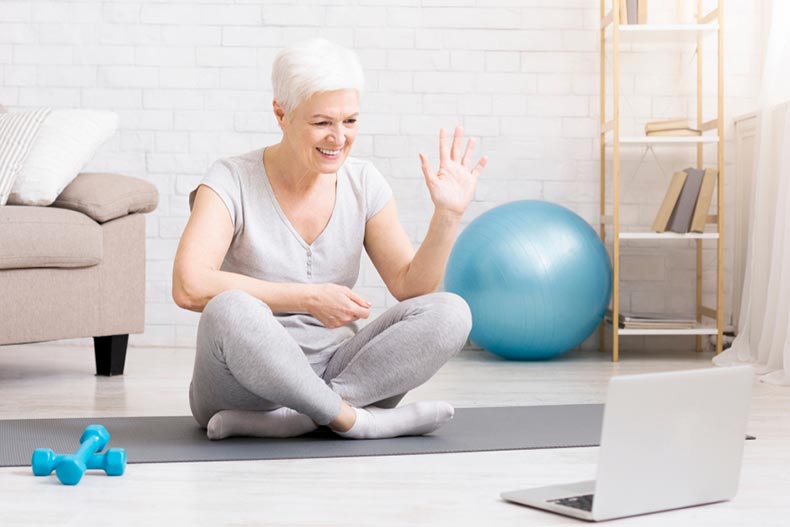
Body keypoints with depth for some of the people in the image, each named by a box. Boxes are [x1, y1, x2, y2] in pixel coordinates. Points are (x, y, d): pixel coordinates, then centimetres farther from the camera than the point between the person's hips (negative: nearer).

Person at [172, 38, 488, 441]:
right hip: (247, 381, -4)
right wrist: (309, 298, -24)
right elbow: (189, 286, -25)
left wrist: (447, 214, -14)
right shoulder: (232, 181, -10)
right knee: (230, 311, -37)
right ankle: (353, 419, -21)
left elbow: (410, 287, 1)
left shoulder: (362, 182, 3)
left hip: (333, 369, 5)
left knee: (450, 313, -18)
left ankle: (289, 420, -24)